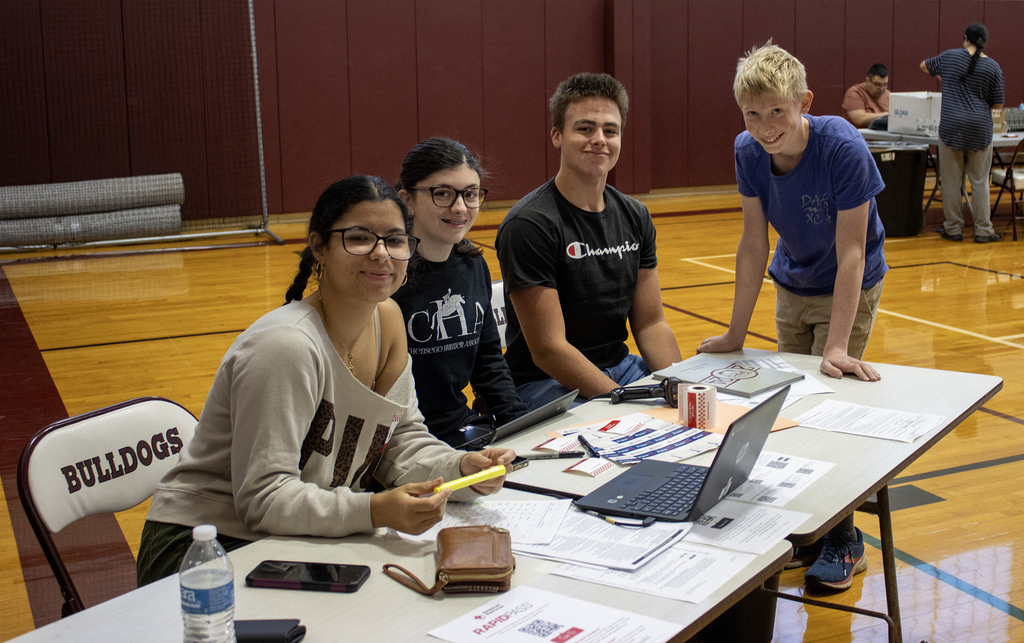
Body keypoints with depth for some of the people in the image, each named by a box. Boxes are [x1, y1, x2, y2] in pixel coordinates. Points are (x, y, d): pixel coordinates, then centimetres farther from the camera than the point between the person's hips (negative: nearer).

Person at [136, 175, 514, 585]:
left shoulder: (387, 320, 1)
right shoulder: (285, 347, -24)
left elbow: (401, 438, 7)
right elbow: (263, 498, -25)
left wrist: (461, 469, -12)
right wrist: (374, 511, -37)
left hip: (300, 541, 8)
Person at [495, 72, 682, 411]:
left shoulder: (635, 216, 7)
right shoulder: (529, 225, -16)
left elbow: (650, 323, 9)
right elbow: (548, 350, -19)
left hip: (621, 369, 7)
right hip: (546, 383, -7)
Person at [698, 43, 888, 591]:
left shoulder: (843, 148, -31)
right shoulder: (749, 151, -17)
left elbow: (850, 253, -29)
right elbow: (753, 244, -11)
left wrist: (837, 346, -33)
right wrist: (735, 334, -9)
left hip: (849, 290, -5)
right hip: (791, 287, 5)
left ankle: (843, 538, 8)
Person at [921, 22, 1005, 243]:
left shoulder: (949, 57, 2)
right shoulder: (992, 67, 0)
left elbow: (924, 66, 23)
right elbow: (998, 103, 4)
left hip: (951, 125, 0)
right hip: (980, 128, 0)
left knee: (951, 180, 6)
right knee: (980, 180, 7)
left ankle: (953, 228, 10)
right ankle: (983, 230, 9)